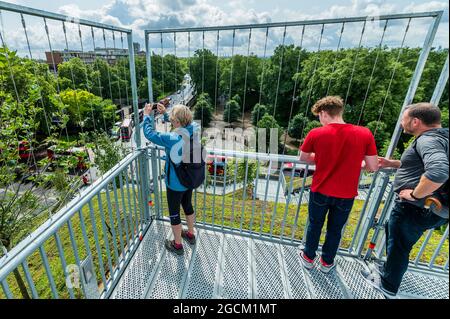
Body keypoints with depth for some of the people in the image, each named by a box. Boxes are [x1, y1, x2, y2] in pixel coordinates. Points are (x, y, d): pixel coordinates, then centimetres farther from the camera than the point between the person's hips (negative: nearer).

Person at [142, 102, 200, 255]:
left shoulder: (171, 139, -29)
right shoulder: (193, 130, -12)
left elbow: (149, 133, -17)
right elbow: (182, 125, 9)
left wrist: (147, 115, -3)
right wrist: (164, 113, 7)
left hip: (175, 184, -6)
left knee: (174, 213, 14)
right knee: (188, 206, 26)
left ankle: (177, 245, 34)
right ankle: (191, 234, 48)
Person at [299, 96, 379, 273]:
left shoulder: (316, 134, -14)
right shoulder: (365, 134, -11)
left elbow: (303, 158, 0)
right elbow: (373, 167, -6)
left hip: (321, 192, -1)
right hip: (346, 195, 1)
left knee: (315, 225, 20)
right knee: (335, 230, 21)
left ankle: (308, 258, 40)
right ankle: (327, 262, 40)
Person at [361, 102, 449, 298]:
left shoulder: (428, 140, -22)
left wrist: (414, 194, -27)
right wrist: (392, 163, 17)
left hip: (415, 209, -10)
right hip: (426, 209, 10)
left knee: (398, 247, 8)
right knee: (393, 234, 25)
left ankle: (388, 287, 30)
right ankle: (387, 273, 44)